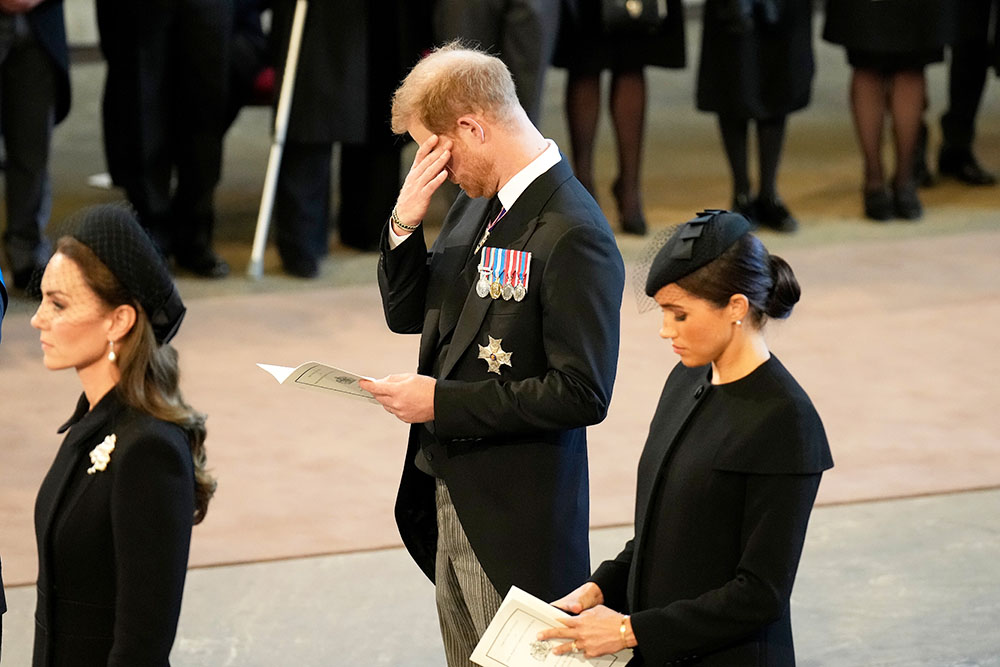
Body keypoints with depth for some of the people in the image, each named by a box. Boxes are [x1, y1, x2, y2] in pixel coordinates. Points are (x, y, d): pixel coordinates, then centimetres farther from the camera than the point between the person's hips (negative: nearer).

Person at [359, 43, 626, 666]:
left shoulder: (574, 235, -21)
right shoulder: (477, 204, 7)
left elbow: (583, 394, -23)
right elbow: (407, 313, 16)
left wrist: (442, 401, -20)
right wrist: (404, 224, -3)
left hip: (516, 519, -9)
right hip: (451, 497, 9)